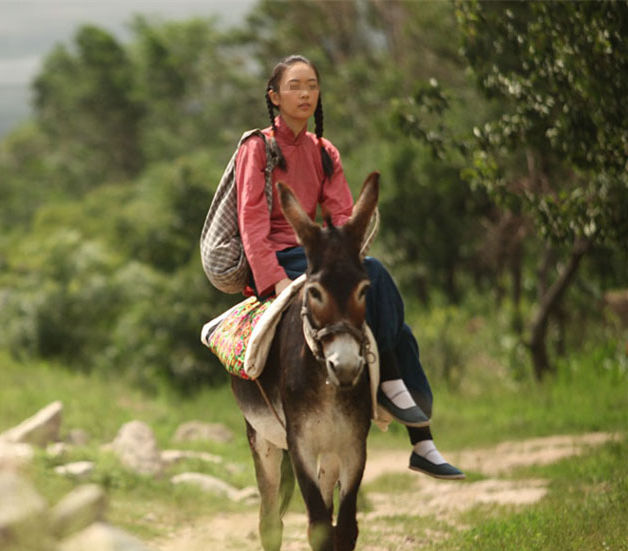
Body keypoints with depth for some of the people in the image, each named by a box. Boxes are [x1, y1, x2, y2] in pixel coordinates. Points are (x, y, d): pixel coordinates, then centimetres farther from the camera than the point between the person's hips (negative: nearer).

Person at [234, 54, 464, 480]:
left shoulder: (324, 154, 16)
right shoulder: (258, 148, -1)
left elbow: (343, 214, 8)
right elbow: (252, 222, -10)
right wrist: (276, 279, -23)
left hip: (312, 254, 6)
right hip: (275, 261, -6)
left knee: (397, 329, -14)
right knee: (373, 273, -31)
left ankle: (423, 444, -15)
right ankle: (391, 384, -26)